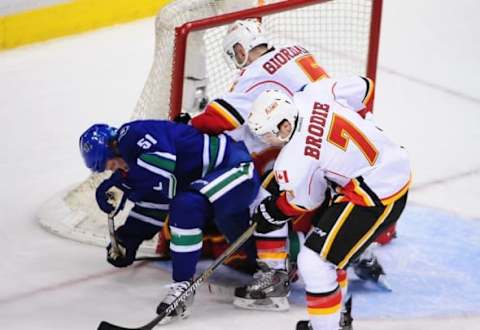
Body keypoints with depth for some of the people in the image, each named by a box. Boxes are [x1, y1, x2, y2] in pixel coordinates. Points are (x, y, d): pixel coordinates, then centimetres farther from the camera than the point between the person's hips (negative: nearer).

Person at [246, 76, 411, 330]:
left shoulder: (294, 161, -23)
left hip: (377, 196, -10)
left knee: (314, 260, -8)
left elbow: (305, 202, -4)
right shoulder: (313, 94, -8)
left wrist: (273, 212, 14)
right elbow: (362, 87, 6)